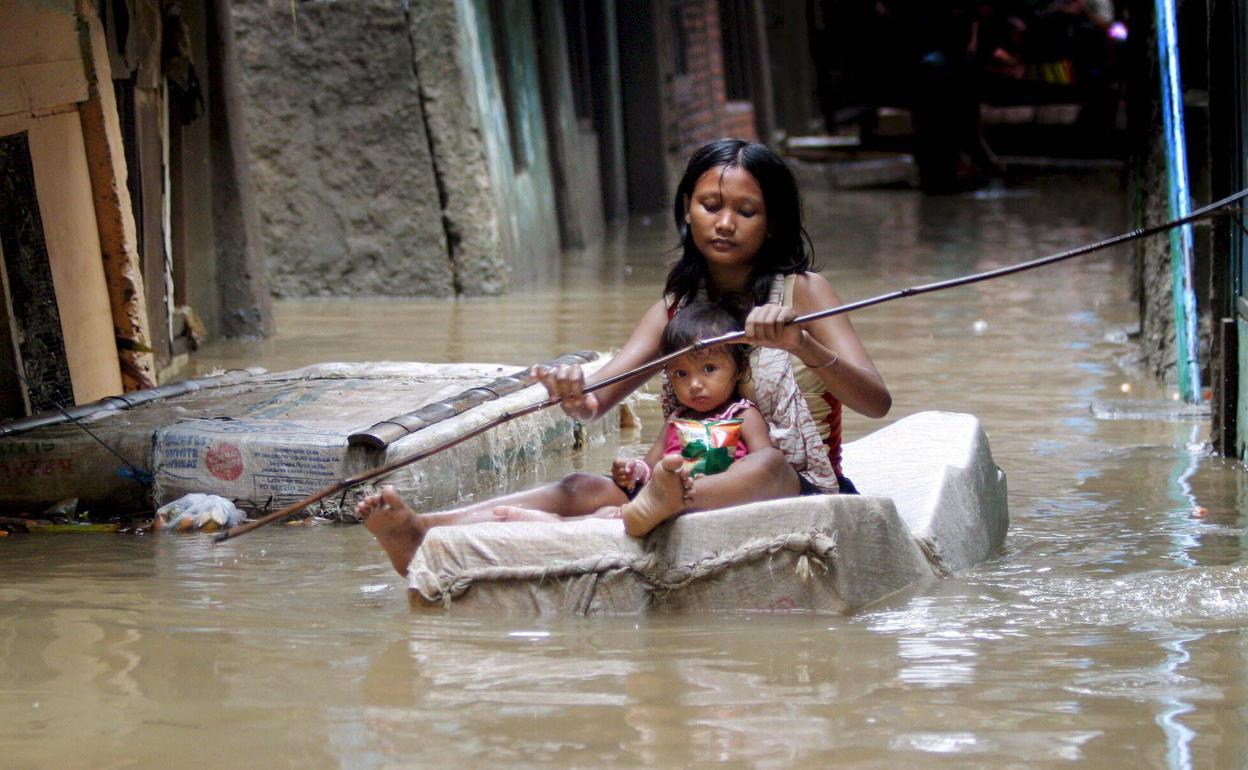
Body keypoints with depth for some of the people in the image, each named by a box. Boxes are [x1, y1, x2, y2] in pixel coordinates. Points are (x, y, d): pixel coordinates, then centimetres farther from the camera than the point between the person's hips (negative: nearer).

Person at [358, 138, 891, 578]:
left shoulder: (801, 292, 2)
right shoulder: (673, 310, 15)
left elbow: (876, 401, -12)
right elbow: (596, 402, 1)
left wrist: (800, 344, -31)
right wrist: (576, 397, -25)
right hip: (696, 490, 4)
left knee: (766, 463, -37)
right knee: (583, 488, -23)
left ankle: (654, 510, -67)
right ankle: (423, 532, -47)